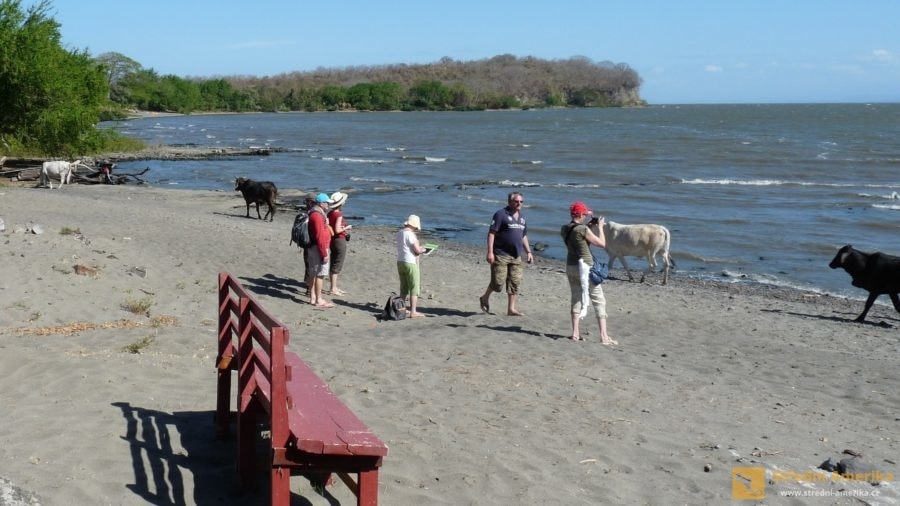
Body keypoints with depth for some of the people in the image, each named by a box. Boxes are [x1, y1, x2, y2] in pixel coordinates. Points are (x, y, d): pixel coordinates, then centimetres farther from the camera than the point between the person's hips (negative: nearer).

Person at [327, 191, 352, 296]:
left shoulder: (330, 213, 6)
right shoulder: (338, 215, -19)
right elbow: (337, 230, -23)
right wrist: (346, 228, -8)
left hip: (332, 240, 9)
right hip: (339, 240, -9)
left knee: (333, 265, 15)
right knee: (337, 266, -2)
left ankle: (334, 287, 24)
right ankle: (333, 289, 1)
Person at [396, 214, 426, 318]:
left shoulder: (399, 233, 8)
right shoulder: (410, 235, -18)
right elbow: (417, 250, -19)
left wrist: (418, 247, 16)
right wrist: (423, 250, 3)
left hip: (400, 262, 8)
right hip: (410, 263, -8)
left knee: (404, 288, 19)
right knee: (414, 289, -2)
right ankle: (413, 312, -4)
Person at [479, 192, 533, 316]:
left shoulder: (521, 217, 15)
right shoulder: (501, 214, -8)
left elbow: (524, 236, 25)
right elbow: (491, 233, -12)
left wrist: (528, 252, 17)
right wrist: (490, 252, -19)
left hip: (516, 256, 7)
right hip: (501, 255, -7)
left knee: (515, 282, 2)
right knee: (498, 282, -5)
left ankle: (511, 308, 8)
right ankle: (485, 298, 21)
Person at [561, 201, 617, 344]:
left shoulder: (565, 229, 3)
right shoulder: (583, 229, -18)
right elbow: (602, 244, -11)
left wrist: (590, 227, 15)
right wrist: (600, 227, 0)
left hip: (570, 266, 7)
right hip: (585, 267, -7)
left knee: (576, 298, 15)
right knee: (599, 300, 2)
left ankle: (575, 333, 11)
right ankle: (604, 336, 0)